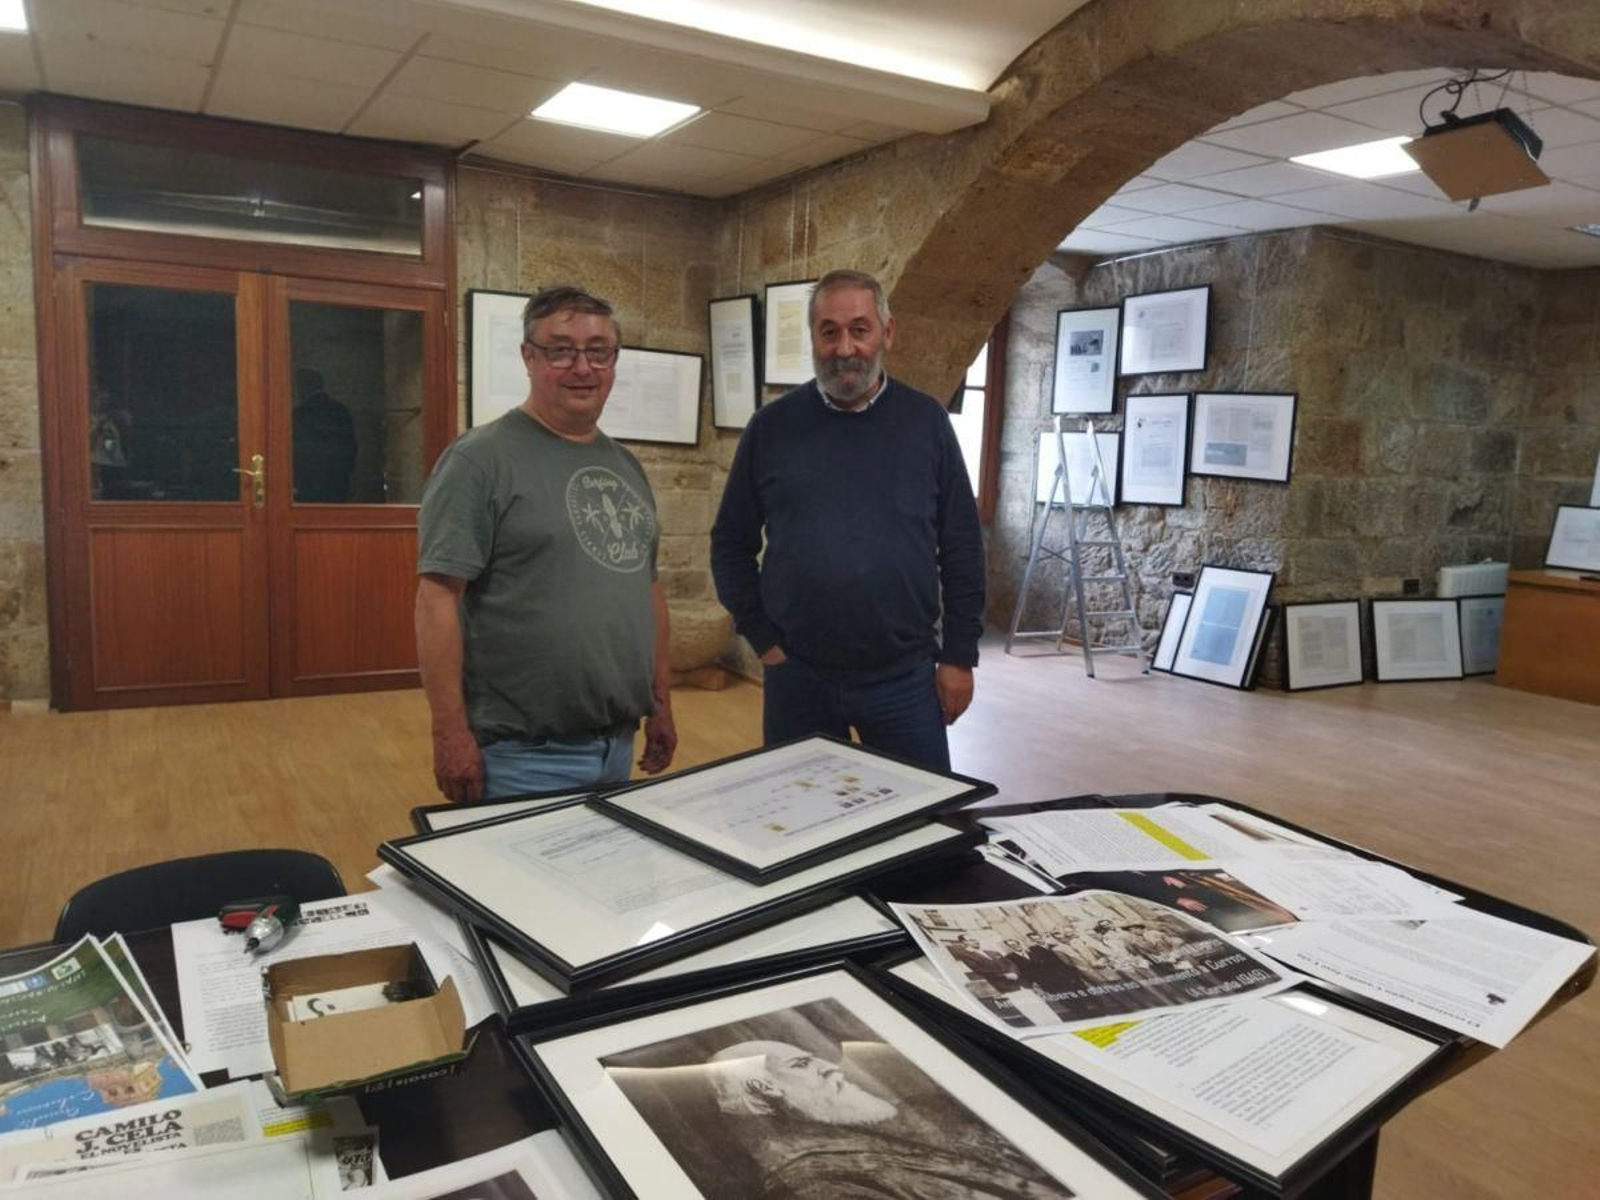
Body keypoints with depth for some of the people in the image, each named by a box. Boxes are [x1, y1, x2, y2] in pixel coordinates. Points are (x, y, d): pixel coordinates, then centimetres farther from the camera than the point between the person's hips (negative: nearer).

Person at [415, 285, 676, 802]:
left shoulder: (626, 467, 12)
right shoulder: (481, 458, -11)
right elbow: (438, 599, -15)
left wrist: (661, 703, 16)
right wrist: (451, 734, -18)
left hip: (619, 746, 7)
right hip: (523, 755, -7)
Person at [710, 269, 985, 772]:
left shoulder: (925, 421, 1)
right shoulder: (772, 426, 0)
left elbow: (961, 547, 2)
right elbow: (731, 544, 5)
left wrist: (959, 655, 0)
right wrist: (761, 637, -1)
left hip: (905, 675, 0)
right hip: (796, 675, 1)